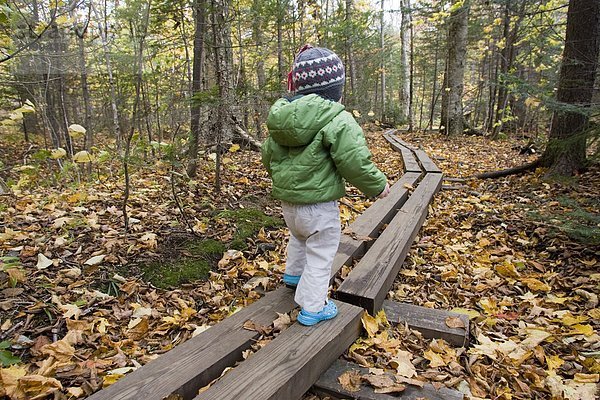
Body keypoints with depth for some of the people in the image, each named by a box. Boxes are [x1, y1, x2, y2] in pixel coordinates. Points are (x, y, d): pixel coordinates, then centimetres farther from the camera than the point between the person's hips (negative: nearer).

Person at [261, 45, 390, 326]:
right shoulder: (337, 121, -19)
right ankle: (312, 308, 18)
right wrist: (378, 185, -4)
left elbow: (268, 155, 12)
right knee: (320, 253, 8)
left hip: (287, 200, 8)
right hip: (318, 204, -7)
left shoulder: (280, 116, 3)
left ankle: (293, 273, 54)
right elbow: (354, 162, -21)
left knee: (298, 237, 33)